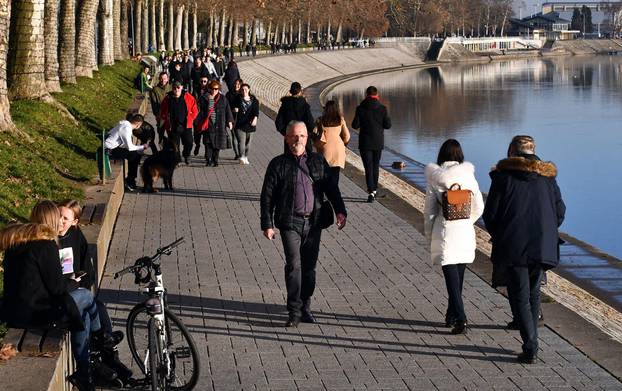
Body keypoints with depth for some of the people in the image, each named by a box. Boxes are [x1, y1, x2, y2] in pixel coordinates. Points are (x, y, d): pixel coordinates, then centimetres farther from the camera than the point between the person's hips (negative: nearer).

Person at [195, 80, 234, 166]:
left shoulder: (222, 98, 7)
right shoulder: (203, 98, 3)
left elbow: (227, 110, 10)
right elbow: (200, 111, 3)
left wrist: (229, 121, 4)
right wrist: (199, 123, -4)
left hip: (219, 126, 1)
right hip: (208, 125, -1)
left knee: (217, 144, 4)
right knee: (208, 143, -8)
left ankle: (215, 161, 15)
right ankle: (208, 160, -4)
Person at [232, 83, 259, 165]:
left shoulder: (254, 100, 6)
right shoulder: (238, 99, 5)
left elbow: (256, 111, -4)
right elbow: (234, 108, 15)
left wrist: (255, 119, -22)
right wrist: (234, 110, -9)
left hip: (250, 124, 2)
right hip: (240, 124, -2)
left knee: (248, 141, 10)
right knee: (241, 141, -14)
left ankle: (245, 157, 22)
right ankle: (241, 158, -24)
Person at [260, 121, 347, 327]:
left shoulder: (318, 161, 11)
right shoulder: (278, 164, 3)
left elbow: (331, 188, 12)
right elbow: (267, 197, 3)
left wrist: (340, 211, -2)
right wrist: (267, 224, -2)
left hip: (313, 222, 3)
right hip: (290, 223, -3)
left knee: (309, 266, 8)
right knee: (294, 265, -13)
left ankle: (305, 307, 21)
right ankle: (294, 312, -10)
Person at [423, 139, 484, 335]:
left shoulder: (434, 178, -6)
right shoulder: (468, 175, 0)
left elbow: (430, 210, -3)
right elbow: (479, 207, 4)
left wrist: (429, 234, 9)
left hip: (444, 232, -3)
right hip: (465, 231, 3)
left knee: (451, 276, -4)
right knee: (459, 274, 17)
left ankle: (460, 318, -16)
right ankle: (452, 315, 30)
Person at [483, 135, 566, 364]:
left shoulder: (503, 176, -2)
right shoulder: (548, 177, 10)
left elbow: (490, 214, -3)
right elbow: (560, 212, 10)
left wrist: (497, 236, 13)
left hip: (513, 247, -4)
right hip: (543, 247, 4)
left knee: (520, 297, 1)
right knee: (533, 295, 17)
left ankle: (531, 349, -8)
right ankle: (531, 345, 21)